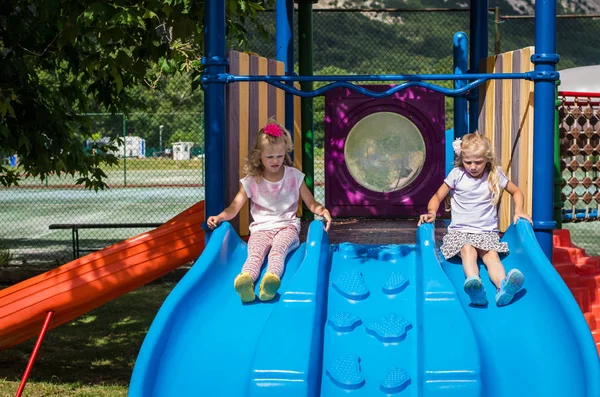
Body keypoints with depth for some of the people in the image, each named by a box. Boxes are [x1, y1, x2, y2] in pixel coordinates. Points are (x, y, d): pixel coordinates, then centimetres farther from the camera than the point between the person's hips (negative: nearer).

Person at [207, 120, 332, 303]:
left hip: (287, 227, 0)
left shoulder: (294, 176, 9)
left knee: (278, 248, -36)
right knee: (256, 252, -35)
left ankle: (272, 279, -68)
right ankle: (246, 279, -68)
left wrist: (322, 210, -13)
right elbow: (234, 207, 4)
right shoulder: (251, 181, 6)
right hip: (261, 229, 0)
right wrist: (219, 217, -17)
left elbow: (311, 203, 11)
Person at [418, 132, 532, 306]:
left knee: (491, 254, -31)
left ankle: (503, 286, -61)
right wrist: (431, 212, -11)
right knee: (468, 250, -35)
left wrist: (519, 210, 1)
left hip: (487, 232, 1)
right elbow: (438, 197, 10)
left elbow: (516, 192, 20)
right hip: (460, 231, -1)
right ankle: (474, 284, -65)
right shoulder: (457, 174, 3)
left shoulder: (495, 175, 6)